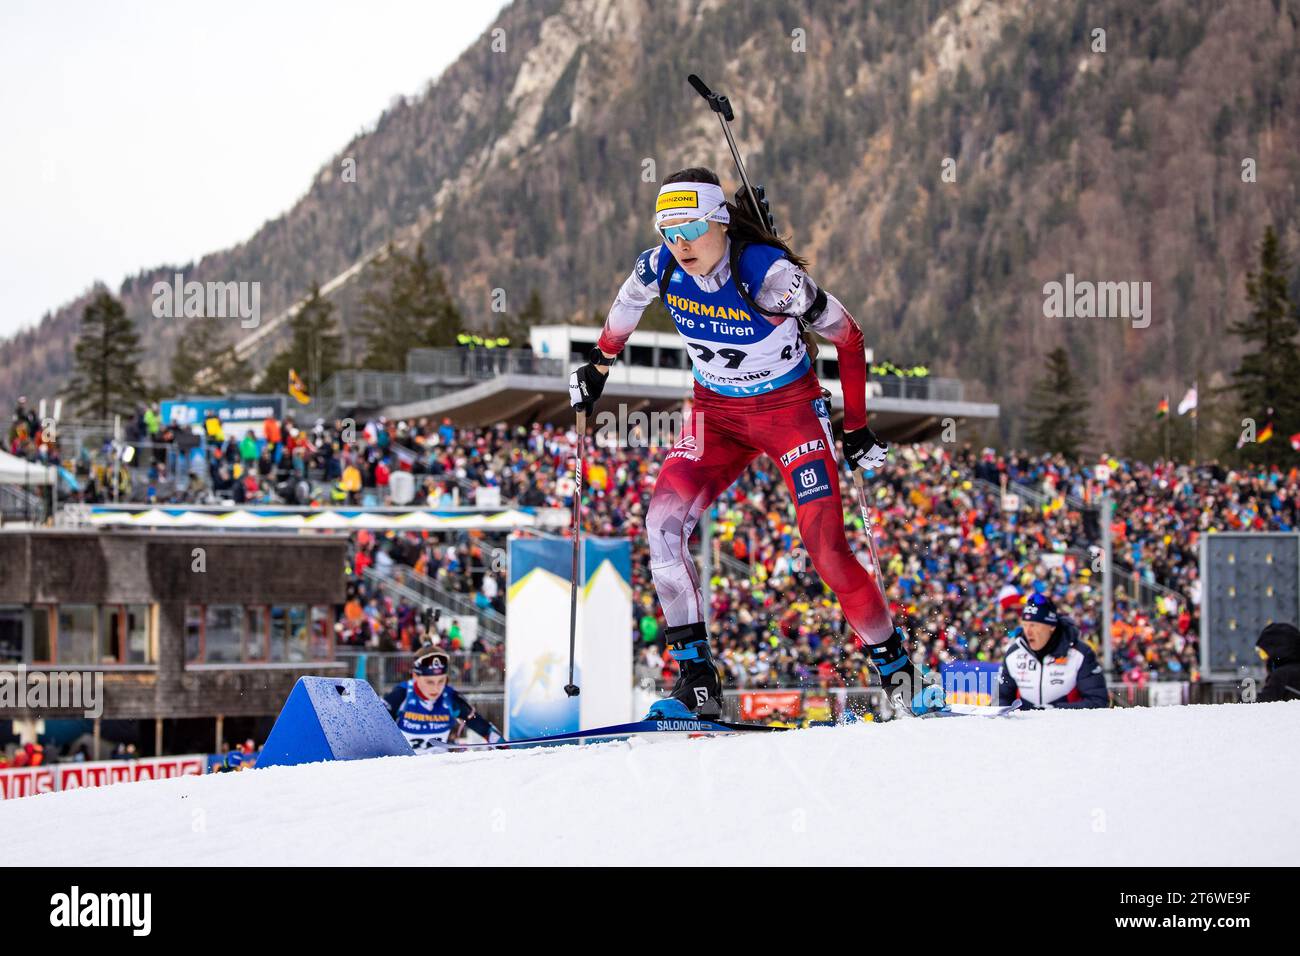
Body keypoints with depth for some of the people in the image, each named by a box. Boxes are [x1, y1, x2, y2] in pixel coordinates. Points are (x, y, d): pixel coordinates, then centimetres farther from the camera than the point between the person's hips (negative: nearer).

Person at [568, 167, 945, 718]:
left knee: (825, 547, -14)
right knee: (663, 523, -17)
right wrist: (598, 366, 22)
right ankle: (697, 678, -13)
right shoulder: (659, 269, -14)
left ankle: (895, 666, 6)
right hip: (718, 411, 4)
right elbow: (626, 307, 12)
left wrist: (857, 429, -11)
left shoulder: (769, 275, -27)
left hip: (790, 408, -4)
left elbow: (847, 336, -14)